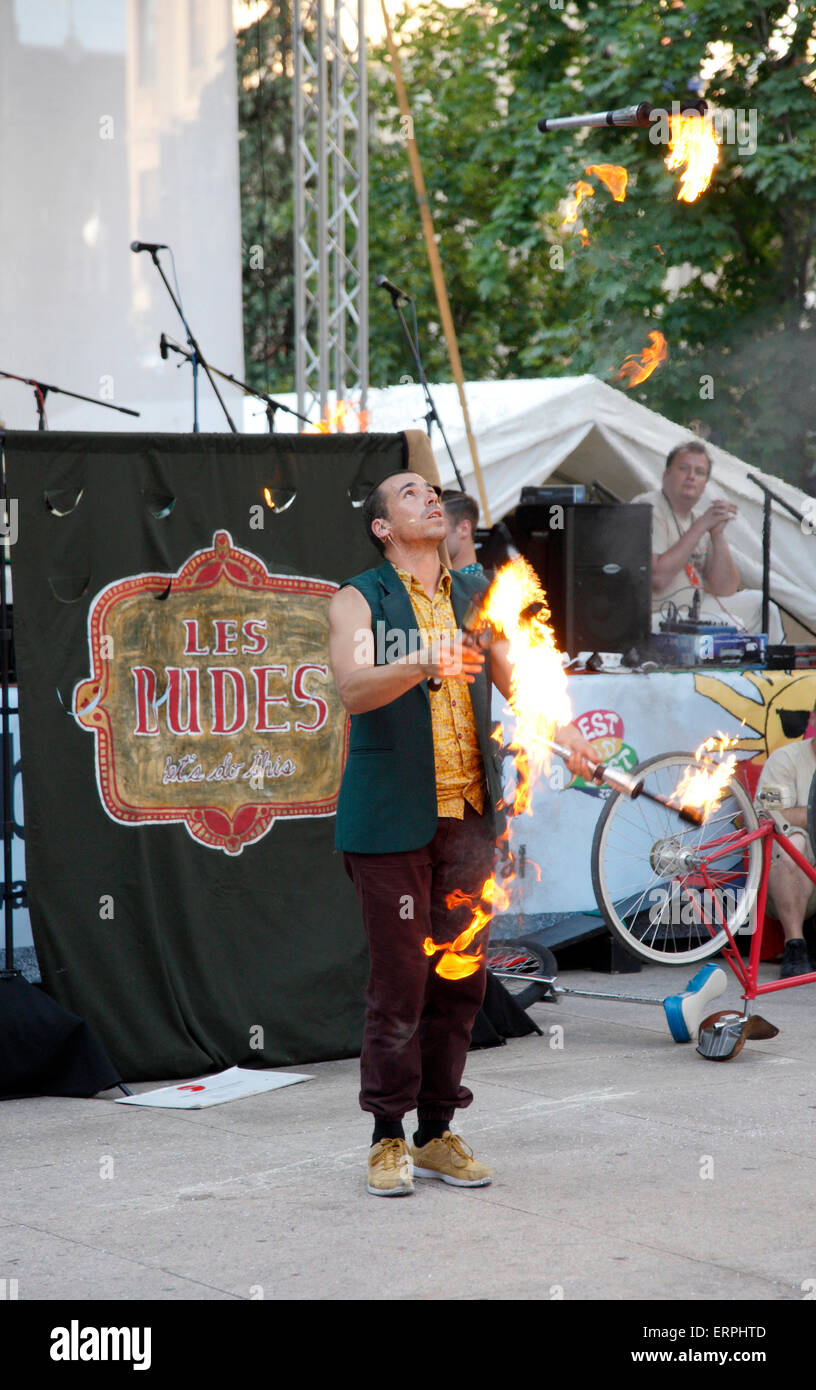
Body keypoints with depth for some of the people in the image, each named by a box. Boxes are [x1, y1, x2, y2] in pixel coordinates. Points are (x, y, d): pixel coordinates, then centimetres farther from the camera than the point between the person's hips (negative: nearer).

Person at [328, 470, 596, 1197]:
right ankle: (388, 1139, 7)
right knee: (400, 979, -4)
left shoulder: (476, 597, 13)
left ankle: (438, 1133, 17)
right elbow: (354, 687, -20)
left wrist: (563, 735, -13)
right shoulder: (358, 601, -2)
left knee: (460, 979, 7)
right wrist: (425, 664, -38)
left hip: (468, 812, 5)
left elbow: (517, 681, 7)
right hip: (392, 819, -5)